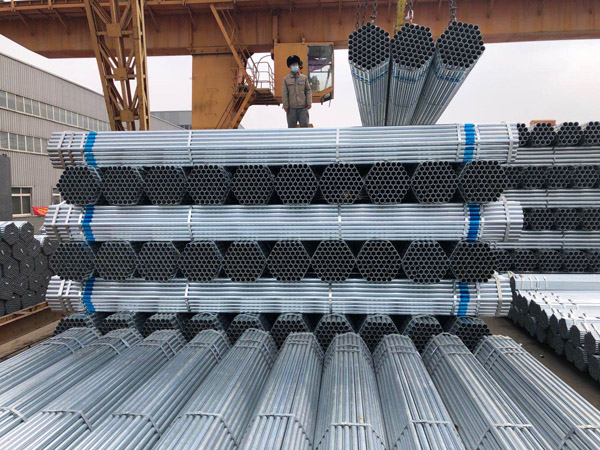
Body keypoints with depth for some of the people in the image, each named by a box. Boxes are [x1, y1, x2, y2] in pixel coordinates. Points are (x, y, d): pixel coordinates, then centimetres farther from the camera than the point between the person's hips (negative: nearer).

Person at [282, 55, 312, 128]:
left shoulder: (304, 78, 7)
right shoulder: (286, 79, 4)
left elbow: (308, 91, 6)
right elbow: (285, 94, 2)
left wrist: (309, 103, -4)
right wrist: (285, 106, -2)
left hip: (303, 108, 0)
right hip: (291, 108, 0)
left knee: (304, 125, -2)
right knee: (291, 126, 4)